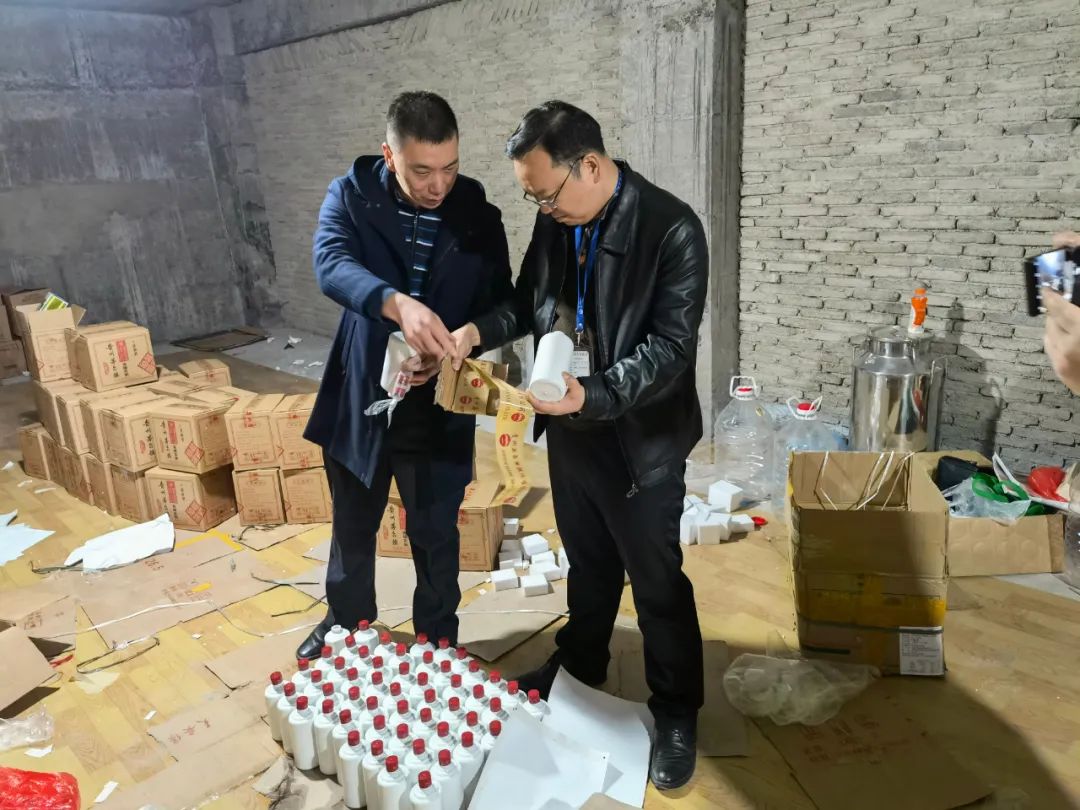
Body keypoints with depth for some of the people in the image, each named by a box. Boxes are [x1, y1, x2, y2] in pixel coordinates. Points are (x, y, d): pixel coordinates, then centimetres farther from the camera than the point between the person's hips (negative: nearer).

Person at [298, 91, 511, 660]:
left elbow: (500, 305, -4)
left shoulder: (478, 216, -6)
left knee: (435, 534, 14)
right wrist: (397, 303, -46)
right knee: (353, 525, 21)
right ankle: (346, 620, 48)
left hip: (439, 405, -1)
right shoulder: (351, 196, -8)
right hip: (361, 395, 1)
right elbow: (331, 263, -26)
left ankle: (438, 639, 38)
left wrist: (452, 350, -23)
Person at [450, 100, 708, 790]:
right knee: (588, 561, 25)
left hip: (640, 438, -6)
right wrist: (479, 331, -9)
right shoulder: (556, 220, -1)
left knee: (657, 580, 9)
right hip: (570, 429, 6)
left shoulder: (673, 229, -21)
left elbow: (670, 347, -23)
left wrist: (593, 394, -35)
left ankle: (677, 711, 31)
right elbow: (530, 301, 10)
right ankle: (580, 665, 48)